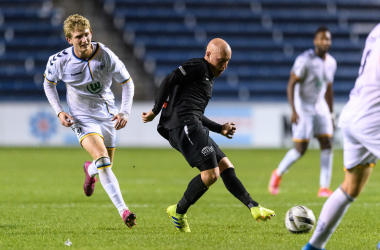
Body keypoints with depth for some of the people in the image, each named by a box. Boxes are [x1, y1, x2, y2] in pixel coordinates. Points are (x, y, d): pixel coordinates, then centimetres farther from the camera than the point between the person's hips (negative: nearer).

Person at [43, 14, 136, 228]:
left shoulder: (106, 56, -16)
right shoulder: (59, 61, -15)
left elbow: (127, 82, -2)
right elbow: (49, 83, 6)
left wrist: (125, 112, -13)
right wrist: (59, 111, -6)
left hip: (108, 115, 2)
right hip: (82, 117, -2)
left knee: (105, 165, 10)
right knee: (102, 158, -25)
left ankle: (90, 170, 51)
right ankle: (123, 210, -25)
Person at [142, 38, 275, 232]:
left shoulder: (208, 78, 30)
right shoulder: (198, 67, 0)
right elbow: (169, 80, -10)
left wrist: (220, 129, 28)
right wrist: (156, 111, -9)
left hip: (192, 128, 10)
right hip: (184, 126, -10)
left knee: (226, 167, 5)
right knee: (211, 174, -15)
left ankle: (254, 208, 0)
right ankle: (178, 212, -1)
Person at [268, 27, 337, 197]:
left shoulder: (331, 63, 5)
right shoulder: (305, 60, -17)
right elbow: (291, 84, -18)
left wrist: (331, 115, 18)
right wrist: (293, 111, -26)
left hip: (320, 106, 6)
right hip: (303, 106, -6)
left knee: (327, 144, -7)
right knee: (301, 149, -9)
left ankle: (324, 188, -6)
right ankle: (278, 174, 17)